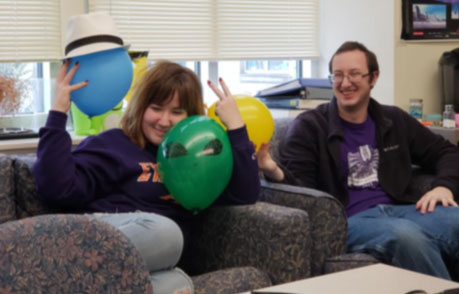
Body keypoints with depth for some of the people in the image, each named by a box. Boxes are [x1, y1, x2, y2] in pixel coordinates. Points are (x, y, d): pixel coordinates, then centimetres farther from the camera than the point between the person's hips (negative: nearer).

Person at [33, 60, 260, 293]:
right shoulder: (113, 144, 8)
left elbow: (245, 195, 9)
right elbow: (57, 189, -6)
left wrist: (234, 123, 9)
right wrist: (58, 112, -8)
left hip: (149, 265, 4)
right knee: (163, 230, -37)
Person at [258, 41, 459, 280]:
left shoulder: (394, 121, 21)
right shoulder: (308, 126, 7)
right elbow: (299, 190, -3)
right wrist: (276, 173, -27)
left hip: (400, 210, 4)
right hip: (349, 220, -4)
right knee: (407, 236, -38)